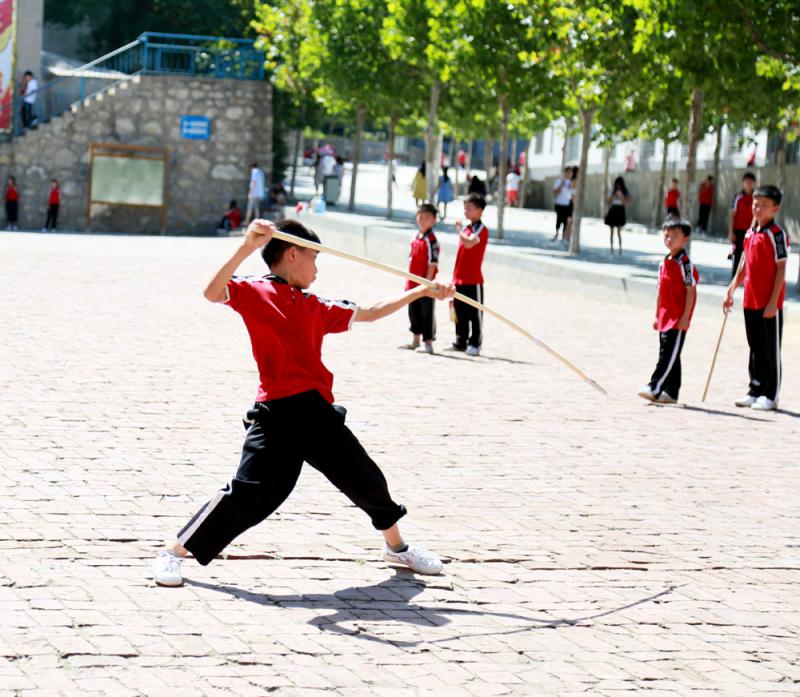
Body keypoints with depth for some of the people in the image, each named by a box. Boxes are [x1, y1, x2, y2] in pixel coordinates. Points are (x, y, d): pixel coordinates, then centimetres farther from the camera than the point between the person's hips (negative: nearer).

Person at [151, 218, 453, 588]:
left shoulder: (316, 306, 19)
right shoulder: (254, 292, 0)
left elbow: (368, 313, 30)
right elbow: (213, 292, -20)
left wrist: (424, 292, 32)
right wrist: (246, 247, -30)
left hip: (318, 412, 7)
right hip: (277, 414, -7)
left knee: (366, 480, 17)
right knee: (250, 492, -16)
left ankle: (396, 546, 43)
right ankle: (173, 553, -4)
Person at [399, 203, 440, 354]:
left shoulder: (431, 239, -15)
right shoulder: (416, 237, 11)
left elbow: (433, 263, -18)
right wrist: (409, 280, 17)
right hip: (413, 284, 9)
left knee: (427, 313, -2)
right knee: (413, 311, 17)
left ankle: (428, 343, 3)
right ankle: (415, 340, 29)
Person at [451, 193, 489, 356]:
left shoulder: (481, 229, -11)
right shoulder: (466, 228, 16)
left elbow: (469, 243, -32)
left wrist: (459, 230, -19)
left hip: (473, 280, -8)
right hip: (459, 280, 8)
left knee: (474, 313, -1)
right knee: (460, 313, 13)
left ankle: (475, 344, 6)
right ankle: (461, 342, 22)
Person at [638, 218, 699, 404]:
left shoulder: (684, 263, -11)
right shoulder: (664, 263, 13)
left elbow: (691, 291, -14)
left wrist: (685, 317, -18)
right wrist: (657, 315, 19)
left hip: (678, 320, -9)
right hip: (665, 318, 9)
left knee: (669, 355, -10)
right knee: (668, 355, 11)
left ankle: (654, 388, -14)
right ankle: (671, 392, 15)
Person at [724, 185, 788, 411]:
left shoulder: (777, 234, -12)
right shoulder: (750, 233, 10)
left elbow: (781, 270, -14)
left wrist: (773, 302, -18)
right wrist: (731, 291, 16)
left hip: (769, 303, -7)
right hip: (750, 300, 7)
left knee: (771, 350, 1)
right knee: (755, 348, 14)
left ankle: (771, 396, 6)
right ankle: (755, 391, 22)